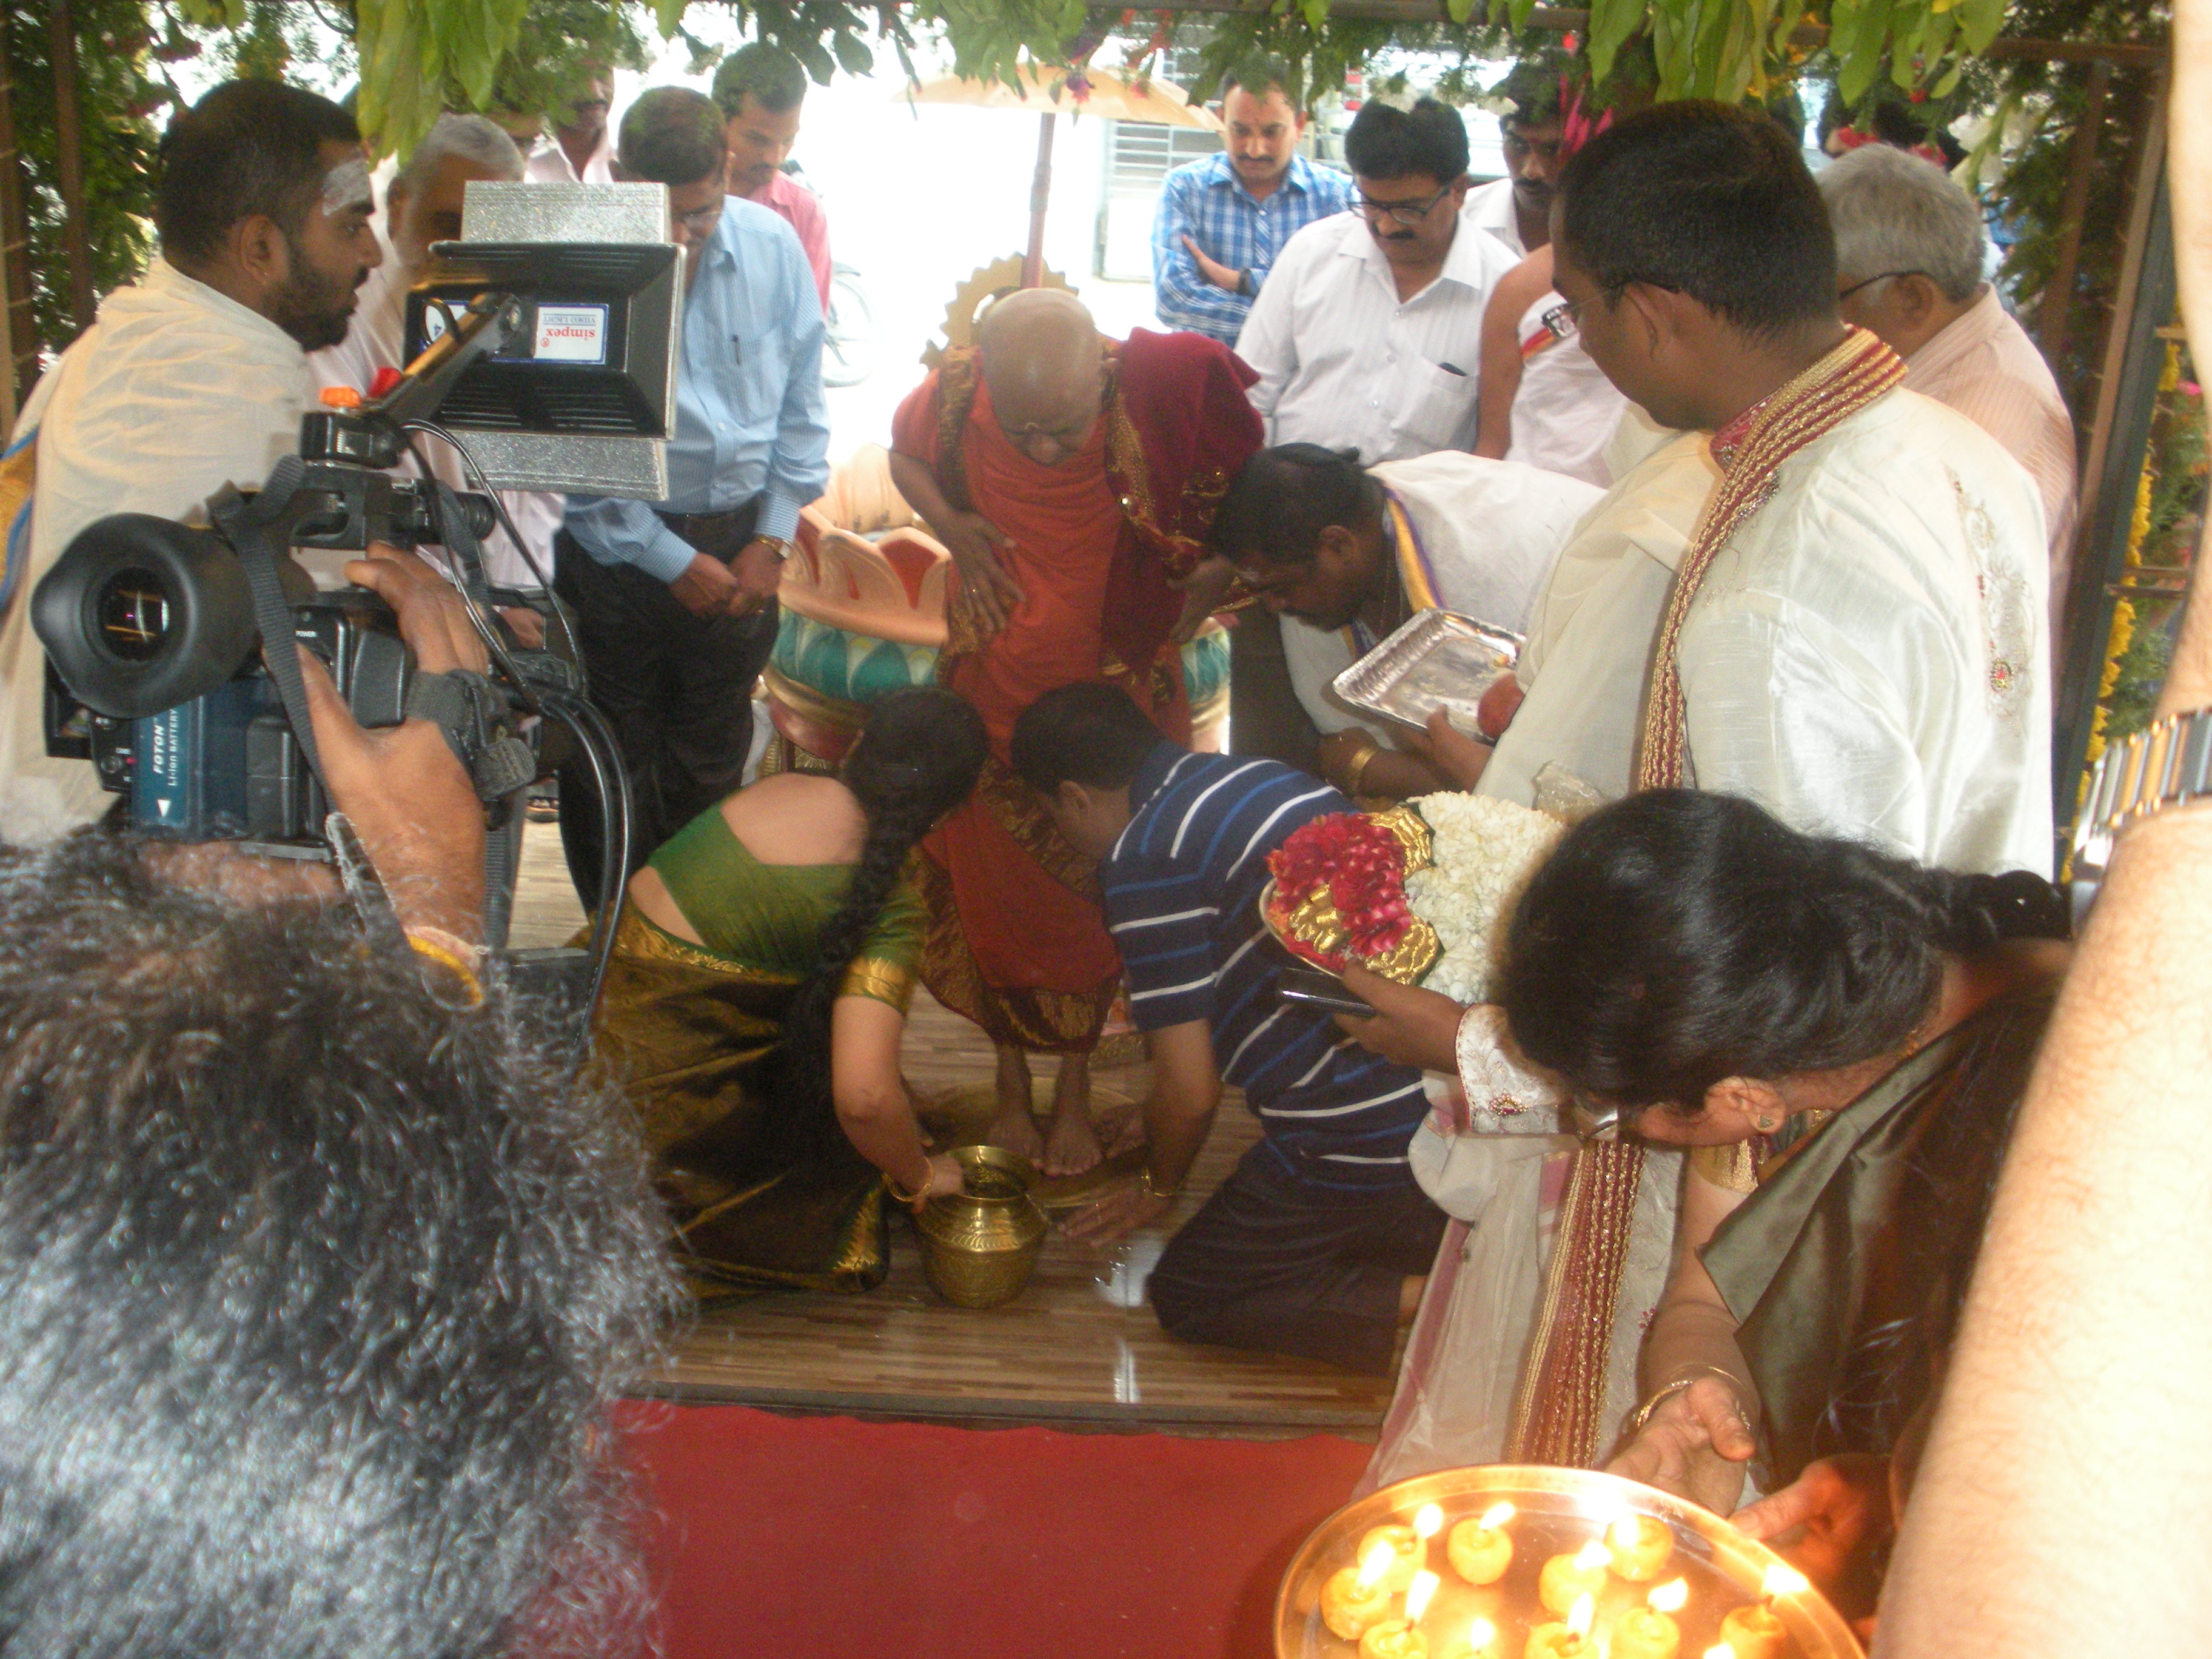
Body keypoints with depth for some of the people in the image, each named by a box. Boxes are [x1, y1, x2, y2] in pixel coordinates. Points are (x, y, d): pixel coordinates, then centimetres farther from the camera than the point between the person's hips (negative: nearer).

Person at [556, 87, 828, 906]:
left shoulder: (773, 247, -3)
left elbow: (801, 406, 7)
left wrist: (773, 539, 0)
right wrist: (673, 562, -10)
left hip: (741, 538, 3)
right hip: (620, 548, -3)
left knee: (715, 753, 14)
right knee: (613, 758, 7)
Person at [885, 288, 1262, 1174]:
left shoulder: (1166, 387, -27)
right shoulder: (958, 394, -22)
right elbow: (904, 454, 4)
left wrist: (1195, 597, -17)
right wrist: (954, 530, -14)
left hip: (1116, 692, -1)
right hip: (995, 690, 1)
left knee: (1094, 893, 12)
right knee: (997, 885, 13)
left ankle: (1075, 1088, 35)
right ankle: (1012, 1082, 35)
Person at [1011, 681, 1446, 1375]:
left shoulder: (1144, 858, -14)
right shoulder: (1253, 772, 13)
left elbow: (1190, 1094, -10)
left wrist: (1159, 1186, 12)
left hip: (1363, 1134, -9)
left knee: (1187, 1297, 10)